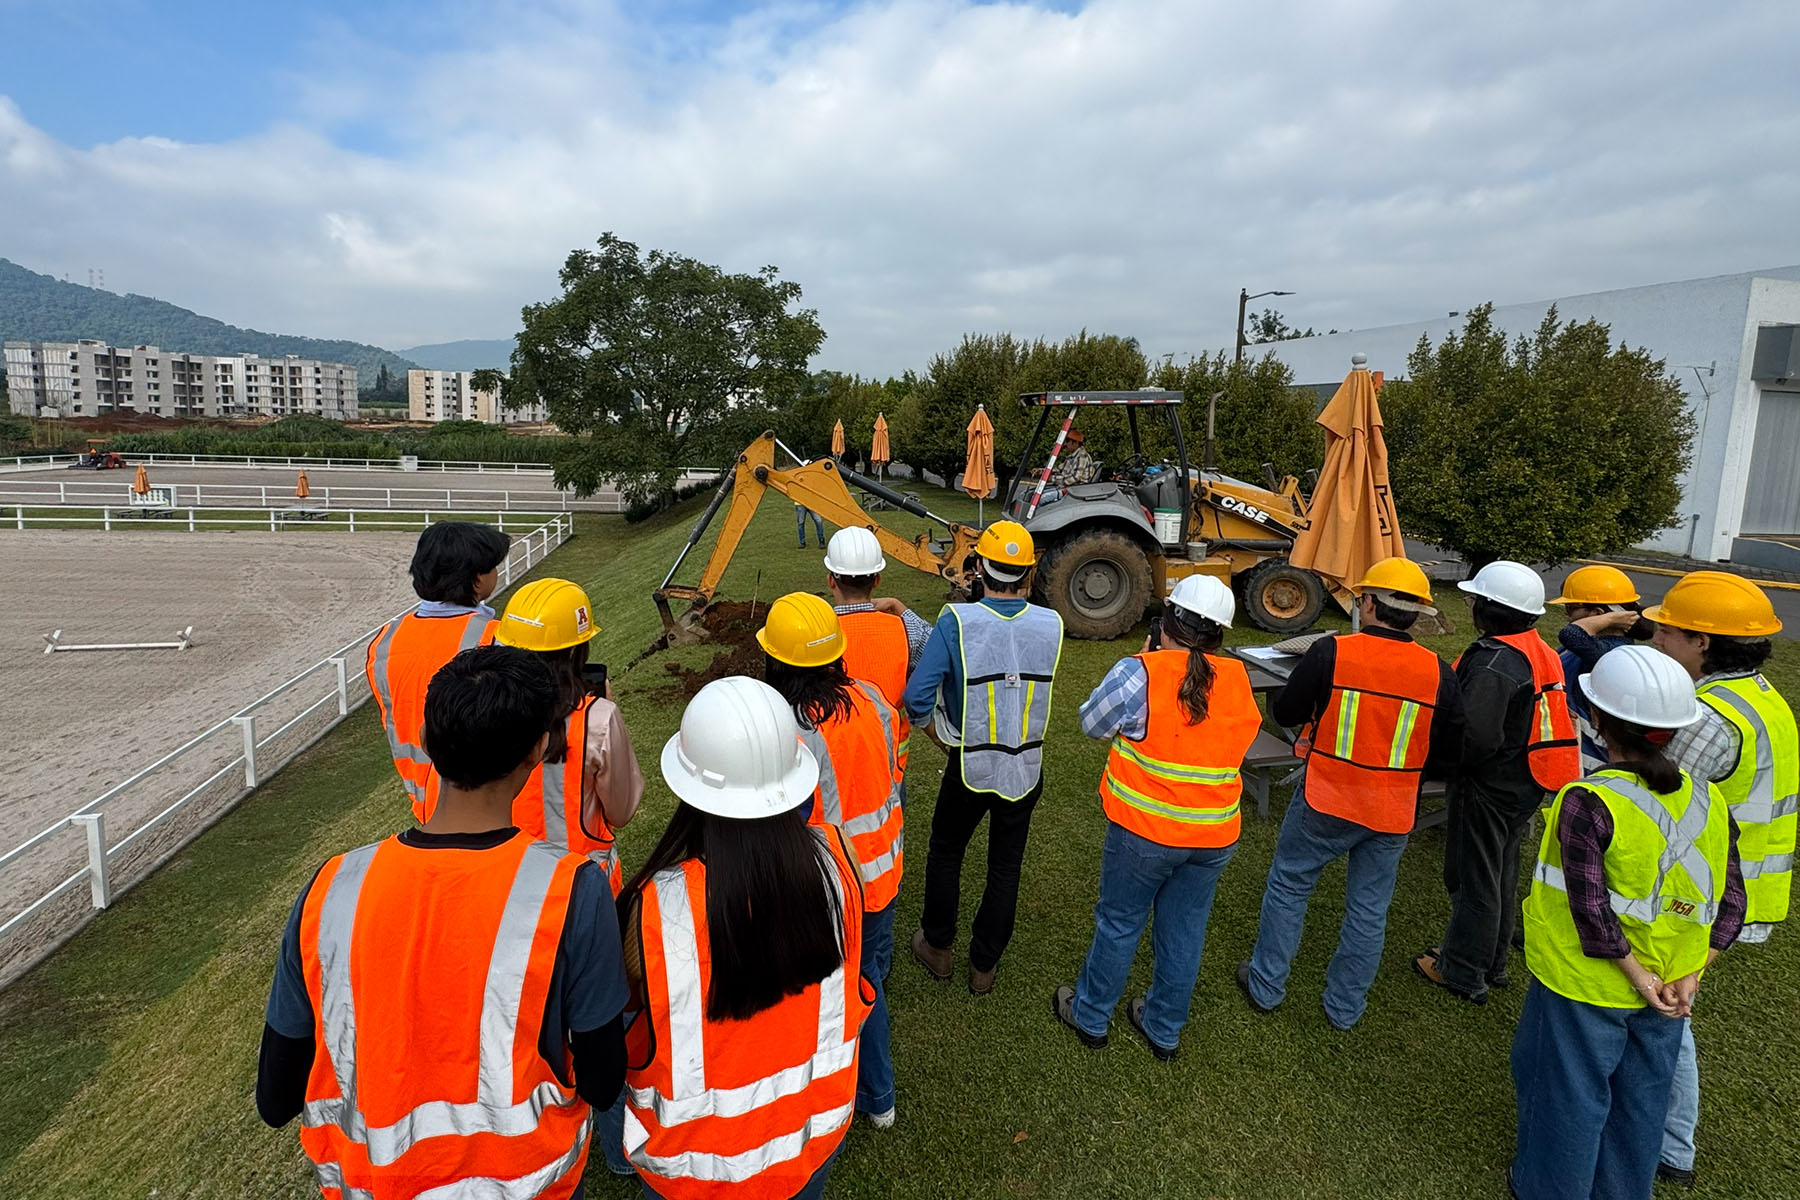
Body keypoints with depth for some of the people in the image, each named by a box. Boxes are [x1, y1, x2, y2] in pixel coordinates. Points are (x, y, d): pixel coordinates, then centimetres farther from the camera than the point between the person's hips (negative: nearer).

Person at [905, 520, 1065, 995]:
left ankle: (937, 947, 39)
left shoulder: (957, 620, -21)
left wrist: (936, 733, -3)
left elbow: (917, 694, -23)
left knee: (945, 853, 23)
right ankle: (984, 965, 34)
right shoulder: (1050, 625, -13)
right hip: (1026, 771, 2)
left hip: (970, 768, -2)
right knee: (1005, 867, 19)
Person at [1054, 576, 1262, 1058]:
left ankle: (1090, 1017, 35)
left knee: (1119, 923, 15)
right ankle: (1164, 1029, 38)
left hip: (1144, 832, -4)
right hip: (1215, 837, 4)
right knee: (1185, 932, 20)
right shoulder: (1240, 682, -4)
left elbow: (1092, 723, -5)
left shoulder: (1141, 673, -19)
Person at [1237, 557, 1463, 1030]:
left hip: (1326, 802, -3)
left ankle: (1265, 986, 27)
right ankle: (1345, 1007, 32)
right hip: (1393, 814, 3)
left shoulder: (1330, 652, -17)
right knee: (1369, 909, 17)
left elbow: (1285, 711, -6)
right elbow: (1449, 755, 1)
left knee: (1288, 887, 16)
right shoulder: (1438, 673, -8)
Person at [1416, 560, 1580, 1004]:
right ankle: (1492, 962, 37)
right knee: (1501, 875, 22)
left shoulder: (1493, 660, -26)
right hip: (1525, 787, 9)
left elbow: (1476, 735, -32)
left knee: (1472, 878, 5)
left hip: (1489, 788, -9)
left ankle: (1463, 973, 20)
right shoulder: (1543, 654, 5)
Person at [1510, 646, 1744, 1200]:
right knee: (1640, 1098, 25)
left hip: (1584, 990, -5)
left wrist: (1638, 977, -14)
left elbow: (1591, 910, -26)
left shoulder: (1587, 803, -27)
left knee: (1571, 1097, 16)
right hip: (1665, 993, 6)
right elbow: (1730, 901, -4)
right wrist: (1690, 975, -4)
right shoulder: (1707, 799, -7)